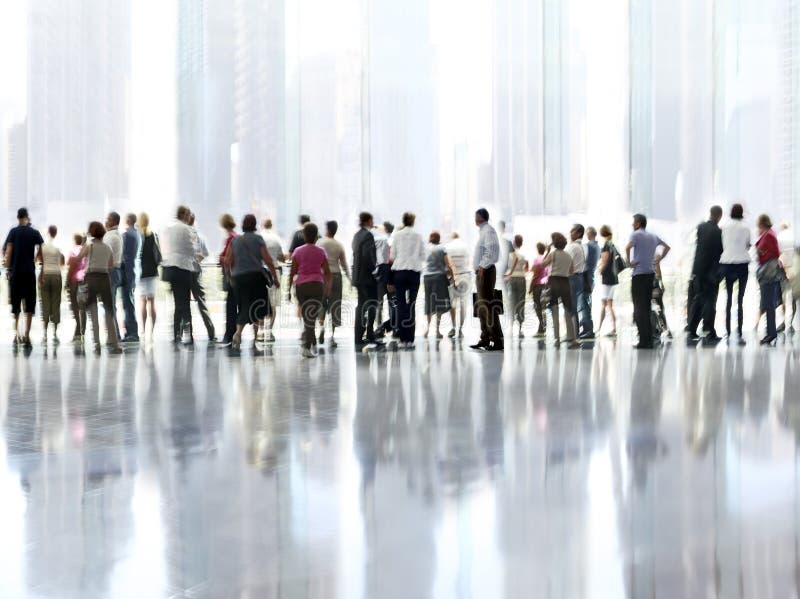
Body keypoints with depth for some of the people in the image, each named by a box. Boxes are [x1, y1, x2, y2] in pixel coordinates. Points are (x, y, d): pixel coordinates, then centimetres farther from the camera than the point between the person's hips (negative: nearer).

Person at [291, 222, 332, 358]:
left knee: (307, 317, 15)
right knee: (311, 317, -1)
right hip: (317, 284, -1)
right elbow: (327, 272, 4)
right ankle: (307, 347, -11)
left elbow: (293, 272, 1)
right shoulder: (321, 251, 2)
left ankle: (313, 345, 21)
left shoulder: (298, 251, 4)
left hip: (301, 285, 2)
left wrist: (289, 287, 9)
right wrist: (328, 287, 18)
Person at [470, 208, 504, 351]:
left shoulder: (488, 231, -11)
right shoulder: (483, 231, 19)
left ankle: (497, 341, -13)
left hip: (486, 271, -10)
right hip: (481, 271, 10)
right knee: (482, 307, 13)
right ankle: (485, 339, 19)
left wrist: (482, 266, -21)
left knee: (489, 306, -12)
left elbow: (491, 251, -22)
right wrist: (480, 267, 13)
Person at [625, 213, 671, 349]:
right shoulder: (653, 236, 15)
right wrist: (659, 259, 19)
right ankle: (649, 340, 13)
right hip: (651, 273, 7)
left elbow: (628, 247, -25)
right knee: (647, 307, 12)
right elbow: (667, 247, 25)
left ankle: (644, 341, -7)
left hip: (639, 274, -7)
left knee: (639, 308, -4)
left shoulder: (636, 234, -6)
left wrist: (629, 261, -13)